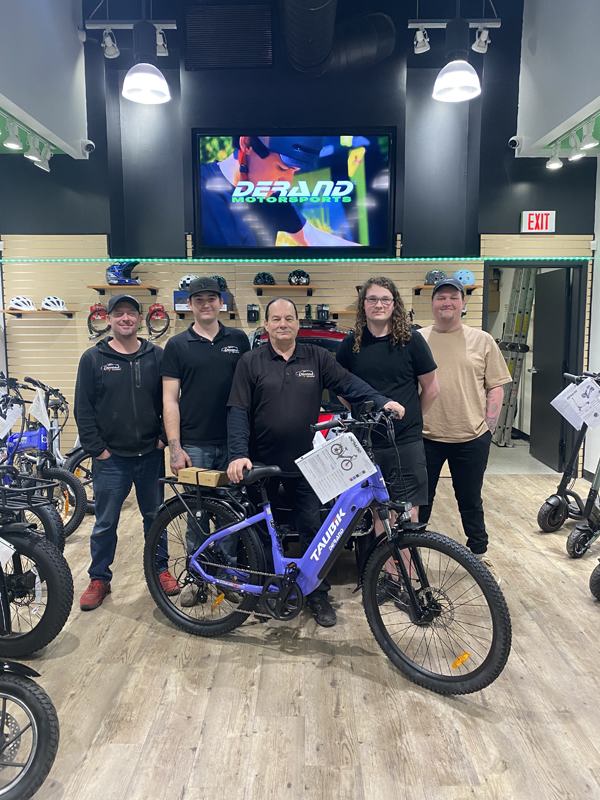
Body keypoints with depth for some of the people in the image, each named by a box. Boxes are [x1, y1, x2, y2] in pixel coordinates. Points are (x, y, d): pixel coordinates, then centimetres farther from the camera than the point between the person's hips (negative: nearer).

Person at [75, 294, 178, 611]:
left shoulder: (156, 356, 2)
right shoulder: (93, 358, -1)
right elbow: (83, 409, -2)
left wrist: (165, 437, -3)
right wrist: (96, 448, -7)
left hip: (150, 455, 1)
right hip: (110, 457, -1)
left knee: (155, 516, 14)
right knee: (105, 523, 9)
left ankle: (160, 568, 31)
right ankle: (99, 579, 25)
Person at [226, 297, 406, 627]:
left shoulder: (316, 358, 4)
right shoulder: (251, 362, -2)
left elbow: (349, 383, -3)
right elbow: (238, 411, -7)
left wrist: (382, 401, -19)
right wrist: (238, 454, -19)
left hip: (303, 463, 1)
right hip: (261, 463, -1)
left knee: (312, 527, 6)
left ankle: (318, 595, 22)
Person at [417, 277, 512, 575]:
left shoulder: (482, 341, 2)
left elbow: (496, 386, 5)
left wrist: (489, 425, -1)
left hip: (471, 438, 0)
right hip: (426, 437, 0)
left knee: (471, 500, 16)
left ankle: (478, 551, 35)